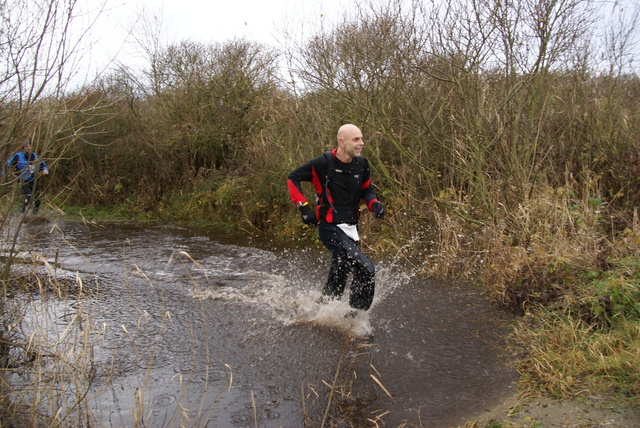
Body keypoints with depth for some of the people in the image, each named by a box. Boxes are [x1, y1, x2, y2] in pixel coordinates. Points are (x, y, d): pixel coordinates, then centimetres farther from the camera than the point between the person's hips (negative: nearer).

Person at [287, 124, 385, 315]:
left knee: (340, 273, 17)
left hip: (350, 229, 7)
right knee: (366, 270, -18)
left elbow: (366, 190, 17)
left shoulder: (361, 164, 4)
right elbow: (293, 178, -3)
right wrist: (303, 207, -10)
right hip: (330, 228, -7)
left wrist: (374, 204, -5)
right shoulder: (324, 163, -12)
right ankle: (354, 314, -3)